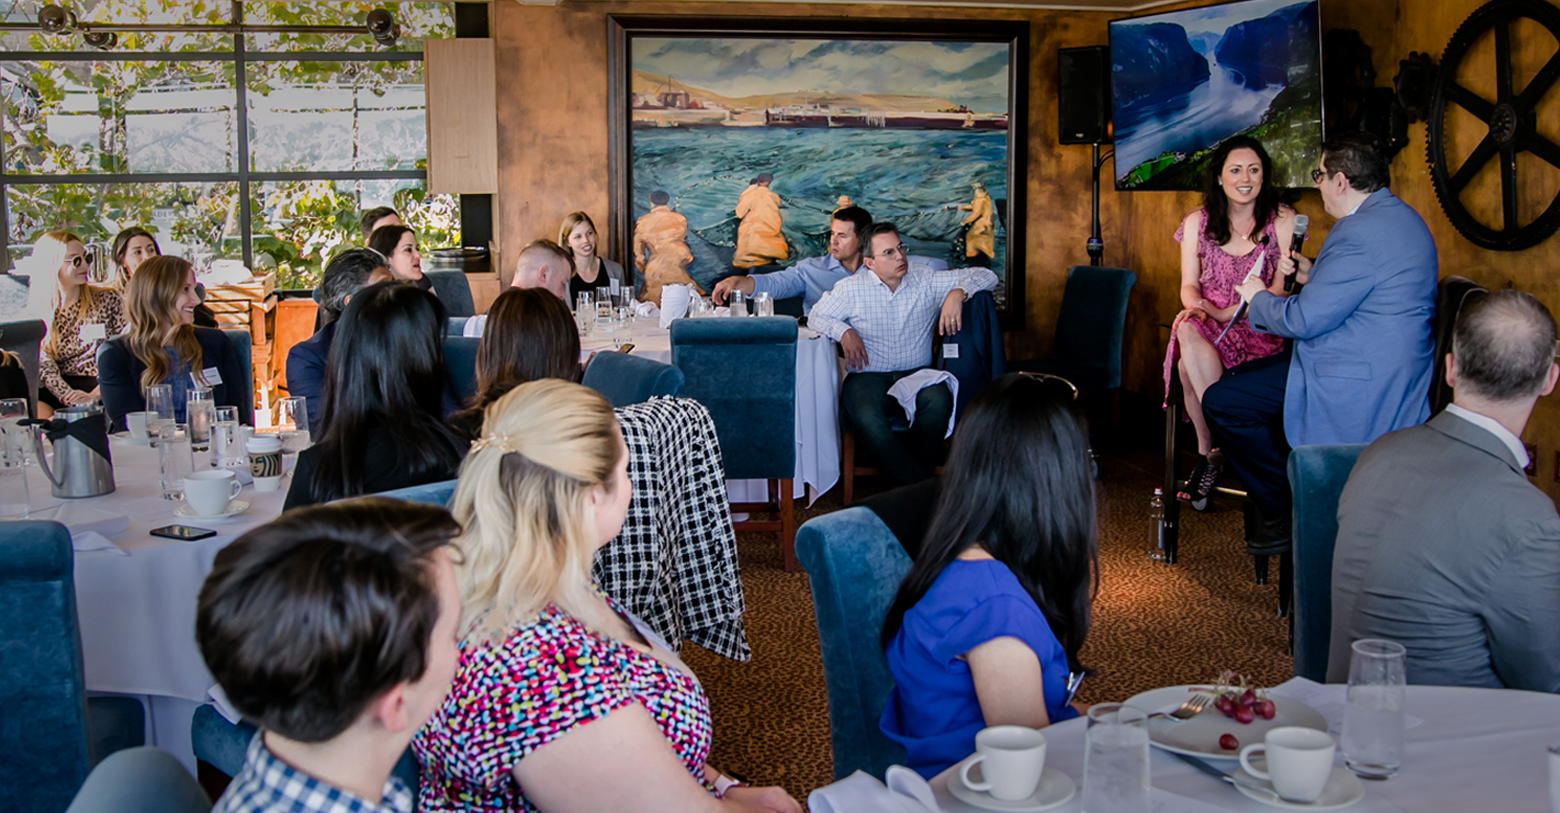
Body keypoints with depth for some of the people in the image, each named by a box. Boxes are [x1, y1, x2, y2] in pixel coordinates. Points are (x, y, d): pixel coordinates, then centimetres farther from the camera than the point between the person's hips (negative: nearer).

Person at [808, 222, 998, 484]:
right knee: (867, 418, -36)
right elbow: (817, 316, 11)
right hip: (868, 378, -1)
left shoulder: (926, 280, 6)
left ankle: (912, 483, -19)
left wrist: (958, 293, -15)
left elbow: (986, 276, 6)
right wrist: (844, 331, -9)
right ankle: (916, 481, -23)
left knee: (938, 401, -34)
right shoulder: (851, 288, 5)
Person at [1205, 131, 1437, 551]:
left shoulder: (1361, 233, -23)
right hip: (1386, 372, 11)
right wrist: (1312, 274, 16)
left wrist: (1259, 297, -2)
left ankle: (1290, 513, 3)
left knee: (1220, 402, -7)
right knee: (1237, 379, 21)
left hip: (1357, 387, -11)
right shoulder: (1398, 216, 12)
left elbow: (1304, 319, -21)